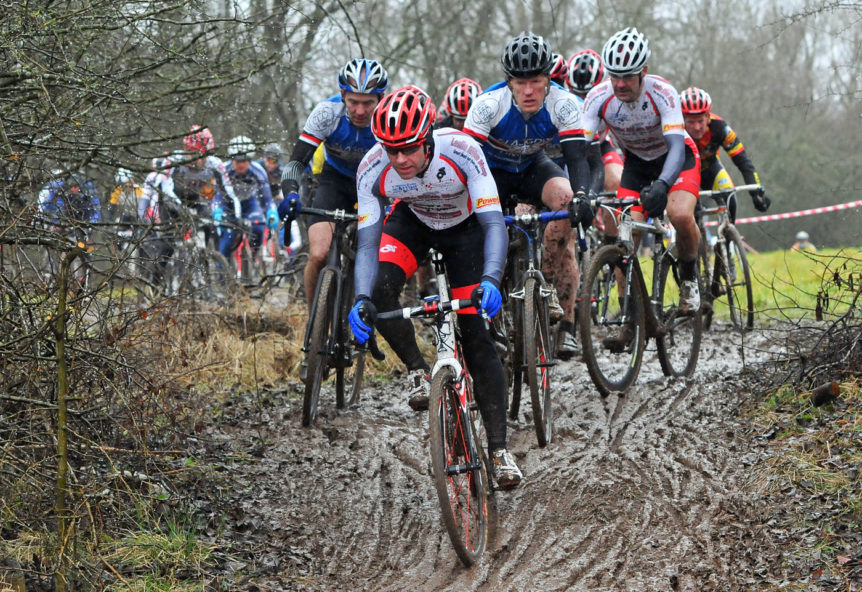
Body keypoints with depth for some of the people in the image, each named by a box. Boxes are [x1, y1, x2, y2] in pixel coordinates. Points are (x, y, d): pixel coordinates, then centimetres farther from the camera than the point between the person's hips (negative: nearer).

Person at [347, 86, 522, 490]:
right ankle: (419, 374, -3)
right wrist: (362, 300, -44)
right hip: (412, 221, 2)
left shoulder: (461, 152, -37)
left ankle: (499, 448, -6)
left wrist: (490, 280, -55)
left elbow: (494, 224, -39)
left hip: (465, 226, -2)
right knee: (380, 292, -28)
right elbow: (368, 244, -28)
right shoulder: (373, 170, -30)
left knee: (476, 337, -10)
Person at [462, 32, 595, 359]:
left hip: (533, 167, 1)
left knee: (566, 199, -30)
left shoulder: (562, 103, -27)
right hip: (492, 169, -1)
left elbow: (577, 157, -34)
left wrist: (581, 196, -54)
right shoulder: (489, 103, -31)